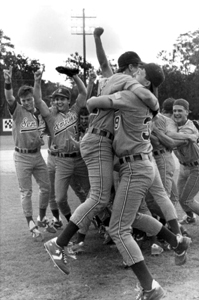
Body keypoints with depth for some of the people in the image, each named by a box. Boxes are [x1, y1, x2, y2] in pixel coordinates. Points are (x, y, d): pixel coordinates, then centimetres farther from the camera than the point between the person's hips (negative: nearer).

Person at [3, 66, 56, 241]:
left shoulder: (40, 113, 3)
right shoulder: (18, 111, -11)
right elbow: (9, 98, -32)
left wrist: (41, 138, 1)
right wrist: (8, 82, -48)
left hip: (37, 155, 5)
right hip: (22, 156, -5)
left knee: (46, 187, 10)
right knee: (26, 192, 2)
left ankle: (42, 219, 29)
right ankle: (32, 225, 12)